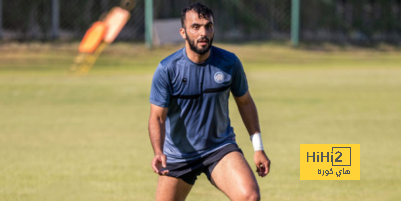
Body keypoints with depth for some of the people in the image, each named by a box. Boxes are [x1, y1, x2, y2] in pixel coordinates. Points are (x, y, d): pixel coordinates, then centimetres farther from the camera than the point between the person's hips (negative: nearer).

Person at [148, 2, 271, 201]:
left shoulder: (229, 63, -9)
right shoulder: (166, 69, -15)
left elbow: (245, 102, 7)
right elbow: (157, 117, -15)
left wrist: (258, 148, 6)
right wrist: (158, 152, -33)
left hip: (220, 147, 0)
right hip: (178, 154, 0)